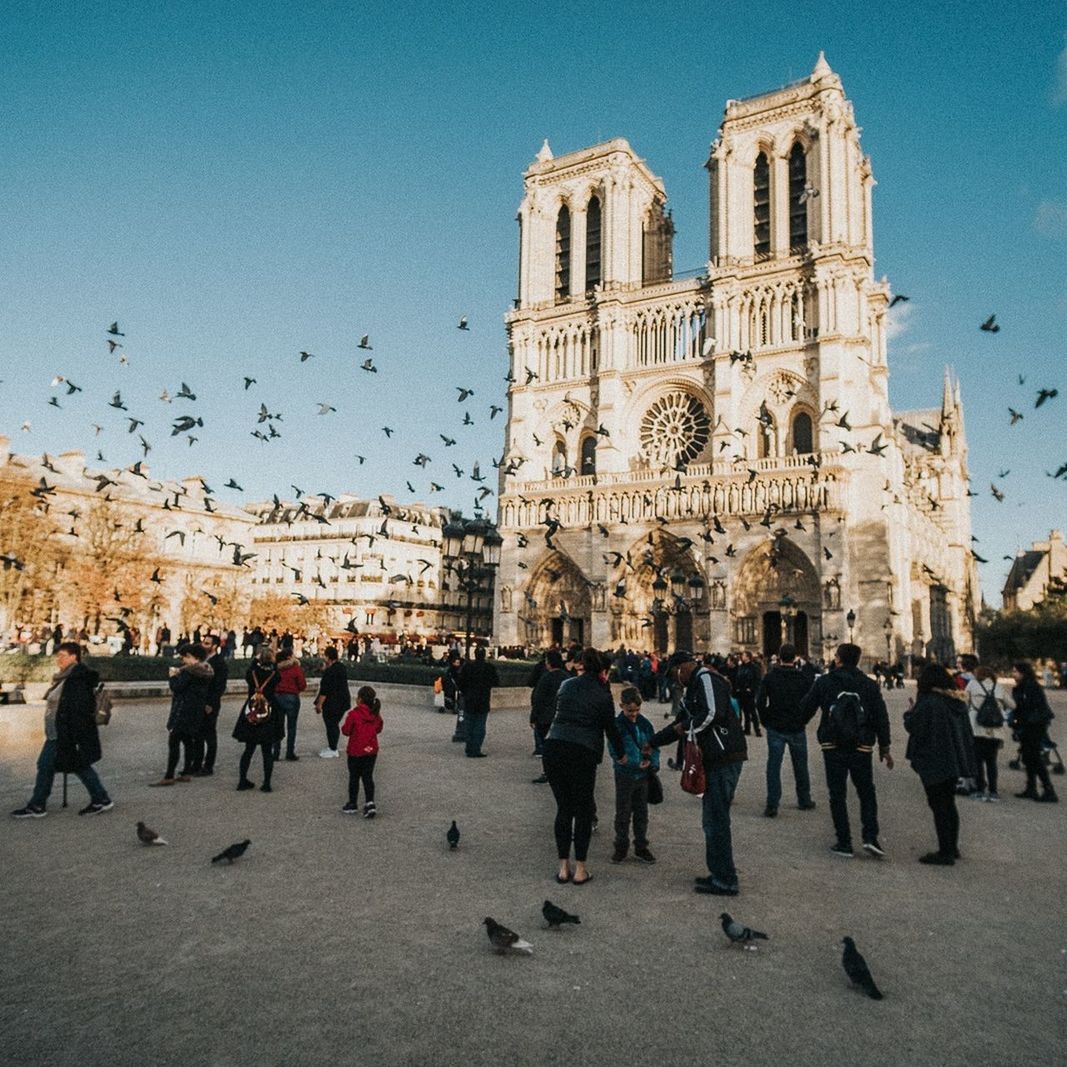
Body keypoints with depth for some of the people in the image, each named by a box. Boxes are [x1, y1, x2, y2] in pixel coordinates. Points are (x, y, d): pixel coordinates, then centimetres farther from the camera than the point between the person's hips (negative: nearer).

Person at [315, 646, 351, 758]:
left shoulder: (329, 671, -20)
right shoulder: (341, 667, 9)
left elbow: (325, 690, -21)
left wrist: (319, 704, -15)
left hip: (332, 703, -9)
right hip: (343, 701, 9)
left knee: (331, 725, 0)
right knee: (335, 724, 18)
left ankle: (333, 750, 7)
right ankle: (332, 747, 27)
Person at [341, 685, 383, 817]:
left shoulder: (354, 714, -18)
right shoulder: (376, 715, -1)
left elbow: (346, 731, -11)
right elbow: (378, 729, 11)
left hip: (356, 752, -4)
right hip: (371, 751, 4)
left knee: (354, 778, 11)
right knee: (368, 777, 9)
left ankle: (352, 804, 22)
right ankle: (370, 803, -3)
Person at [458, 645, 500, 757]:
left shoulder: (467, 666, -5)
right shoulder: (489, 667, -11)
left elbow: (461, 682, -1)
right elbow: (496, 682, -3)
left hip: (468, 702, 2)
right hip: (483, 702, -2)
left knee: (469, 727, 14)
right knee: (480, 727, 4)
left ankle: (470, 750, 18)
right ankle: (475, 751, 0)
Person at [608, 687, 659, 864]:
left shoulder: (645, 724, 0)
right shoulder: (617, 725, -12)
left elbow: (654, 746, 6)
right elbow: (614, 750, -16)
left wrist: (652, 762, -13)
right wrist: (636, 761, -25)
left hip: (643, 774, 3)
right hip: (625, 775, -3)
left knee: (641, 812, 13)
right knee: (623, 813, 6)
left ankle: (641, 847, 25)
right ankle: (621, 847, 20)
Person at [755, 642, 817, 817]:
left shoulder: (769, 677, -6)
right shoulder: (803, 678, -3)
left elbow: (760, 702, -10)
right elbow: (812, 703, -3)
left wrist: (766, 721, 3)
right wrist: (803, 720, 10)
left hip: (775, 729, -1)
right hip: (797, 729, 1)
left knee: (773, 766, 1)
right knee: (800, 765, 16)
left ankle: (772, 806, -2)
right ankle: (804, 801, 28)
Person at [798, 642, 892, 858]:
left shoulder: (824, 682, -5)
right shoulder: (869, 685, 1)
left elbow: (805, 709, -3)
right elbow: (881, 718, 0)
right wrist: (884, 747, 7)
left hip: (833, 746, -1)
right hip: (862, 747, 2)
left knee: (837, 794, 6)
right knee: (867, 793, 15)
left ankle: (844, 843, 6)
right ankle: (870, 837, 1)